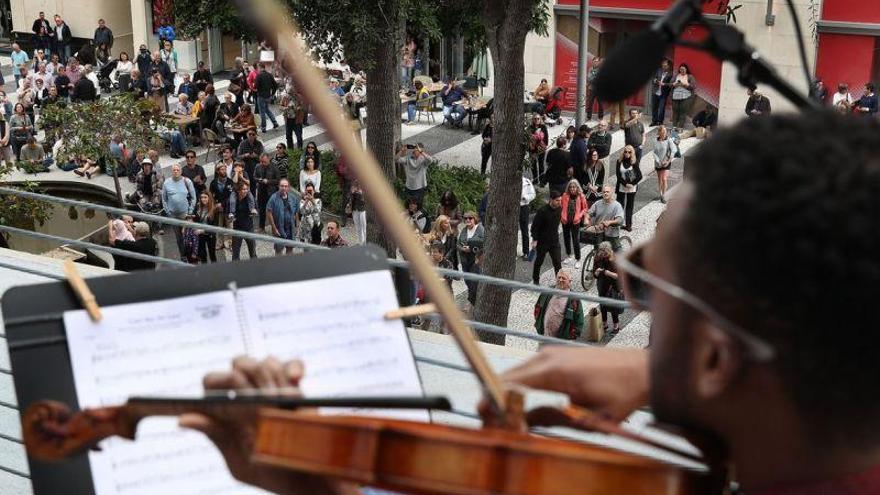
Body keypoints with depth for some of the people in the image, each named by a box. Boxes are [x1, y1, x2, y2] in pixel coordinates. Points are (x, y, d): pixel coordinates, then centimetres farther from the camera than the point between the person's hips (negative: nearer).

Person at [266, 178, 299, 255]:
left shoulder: (293, 197, 0)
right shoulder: (274, 198, -14)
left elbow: (296, 212, 8)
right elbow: (269, 213, -14)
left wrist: (297, 226, 6)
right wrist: (274, 228, -16)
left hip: (290, 228, 4)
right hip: (279, 228, -4)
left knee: (290, 248, 15)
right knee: (279, 249, 7)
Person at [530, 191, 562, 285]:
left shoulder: (559, 210, -1)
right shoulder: (543, 211, -20)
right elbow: (535, 225, -15)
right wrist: (534, 240, -17)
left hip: (554, 241, 4)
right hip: (542, 241, -4)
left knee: (558, 262, -3)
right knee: (539, 261, 13)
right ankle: (536, 280, 31)